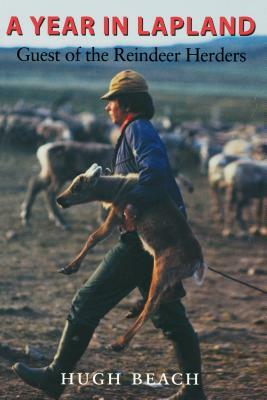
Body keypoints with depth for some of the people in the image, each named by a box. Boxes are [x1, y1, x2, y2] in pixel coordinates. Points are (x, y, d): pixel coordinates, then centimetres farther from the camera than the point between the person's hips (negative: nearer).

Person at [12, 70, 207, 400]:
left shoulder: (137, 130, -10)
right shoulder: (141, 132, 22)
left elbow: (154, 171, -28)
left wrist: (133, 206, -33)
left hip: (139, 240, -10)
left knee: (87, 304, -2)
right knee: (169, 315, 11)